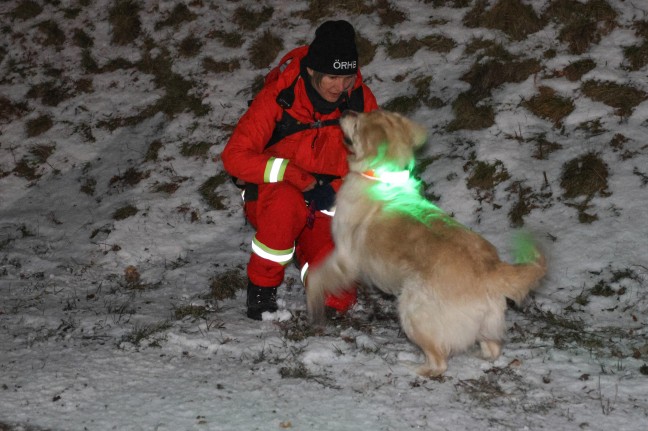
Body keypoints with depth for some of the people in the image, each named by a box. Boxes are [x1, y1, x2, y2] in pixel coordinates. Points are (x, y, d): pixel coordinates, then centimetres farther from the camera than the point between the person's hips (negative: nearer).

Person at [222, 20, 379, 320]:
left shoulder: (360, 99, -9)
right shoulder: (278, 98, -18)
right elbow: (235, 157, -20)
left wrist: (335, 191, -17)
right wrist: (301, 179, -28)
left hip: (325, 210, 3)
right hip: (269, 200, -3)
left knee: (337, 300, -16)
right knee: (287, 200, -40)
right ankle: (262, 284, -15)